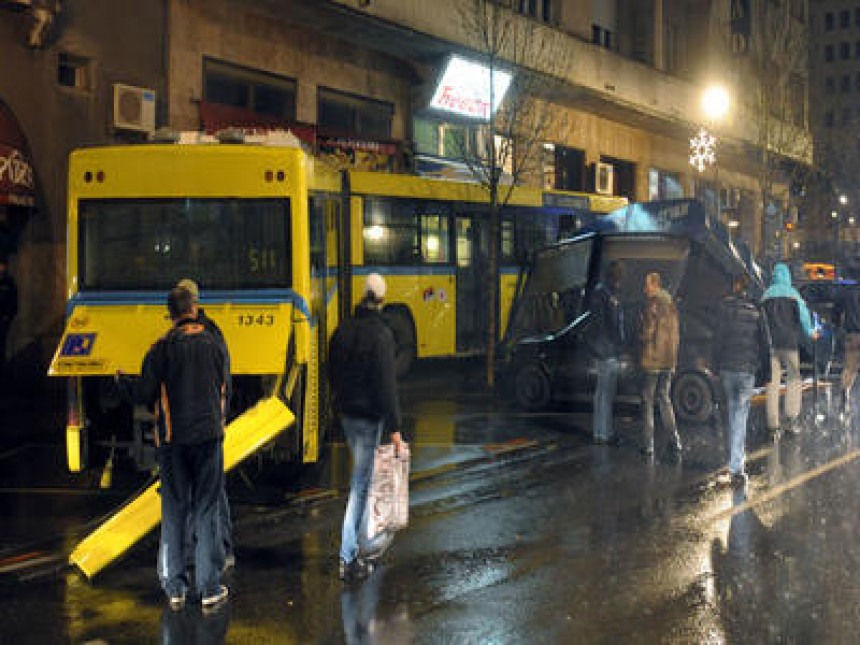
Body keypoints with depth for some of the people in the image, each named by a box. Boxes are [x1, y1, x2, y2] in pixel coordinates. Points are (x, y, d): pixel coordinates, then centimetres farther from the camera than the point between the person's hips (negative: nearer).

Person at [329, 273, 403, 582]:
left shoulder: (343, 330, 3)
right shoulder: (381, 335, -18)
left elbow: (332, 372, 13)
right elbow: (386, 383, -21)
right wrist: (394, 427, -17)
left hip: (346, 412, 7)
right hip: (369, 415, -7)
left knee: (361, 471, 24)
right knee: (360, 482, -3)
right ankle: (348, 558, -2)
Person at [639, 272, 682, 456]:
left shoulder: (653, 305, -13)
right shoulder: (671, 306, 10)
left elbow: (646, 334, -17)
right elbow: (675, 335, 14)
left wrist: (640, 334, 6)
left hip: (652, 360, -7)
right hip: (668, 361, 7)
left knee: (647, 401, 0)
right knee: (664, 399, 16)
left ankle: (649, 444, 0)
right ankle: (675, 440, 13)